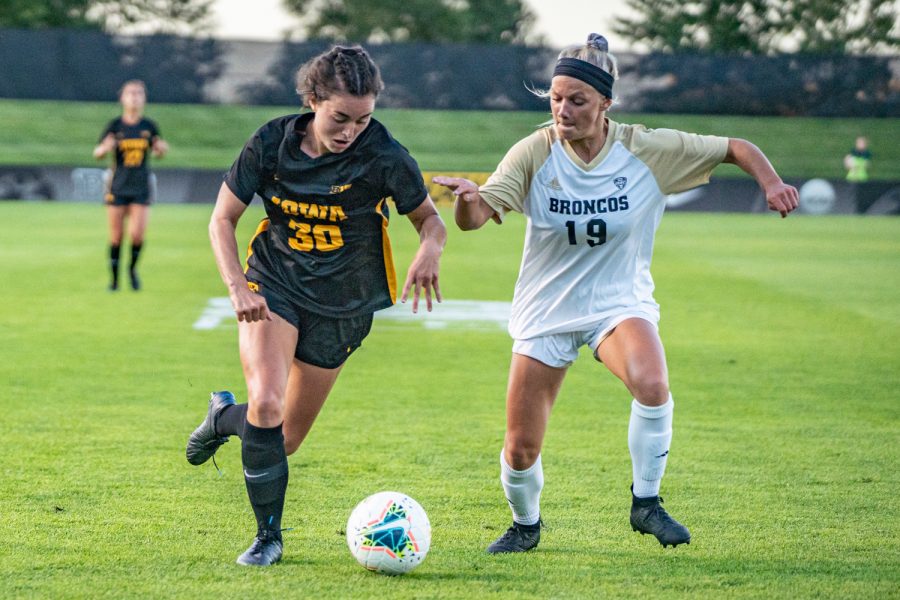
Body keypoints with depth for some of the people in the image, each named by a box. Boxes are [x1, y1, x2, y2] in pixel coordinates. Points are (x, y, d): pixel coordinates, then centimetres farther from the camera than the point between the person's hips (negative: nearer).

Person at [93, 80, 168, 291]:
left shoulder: (149, 126, 2)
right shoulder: (115, 125, -3)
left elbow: (158, 152, 15)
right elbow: (97, 153, 0)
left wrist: (162, 149, -9)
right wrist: (105, 148, -22)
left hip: (140, 188, 1)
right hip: (118, 187, -1)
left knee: (137, 234, -11)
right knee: (116, 236, 2)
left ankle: (133, 268, 17)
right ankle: (114, 278, 18)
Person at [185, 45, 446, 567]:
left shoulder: (384, 155, -17)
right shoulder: (273, 143, -13)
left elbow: (429, 216, -3)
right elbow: (223, 219, -3)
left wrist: (430, 250, -28)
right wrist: (238, 288, -18)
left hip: (341, 307, 1)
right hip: (274, 288, 0)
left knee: (285, 442, 5)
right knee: (267, 403, -25)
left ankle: (226, 416, 40)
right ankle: (269, 537, -8)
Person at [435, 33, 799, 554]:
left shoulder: (648, 150, -11)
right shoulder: (536, 153, -13)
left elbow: (735, 148, -1)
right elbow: (475, 217, -22)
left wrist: (771, 183, -20)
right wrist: (467, 197, -46)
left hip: (620, 301, -1)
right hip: (545, 311, 1)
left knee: (652, 383, -34)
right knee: (521, 449, -1)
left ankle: (646, 503, -11)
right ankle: (525, 525, 33)